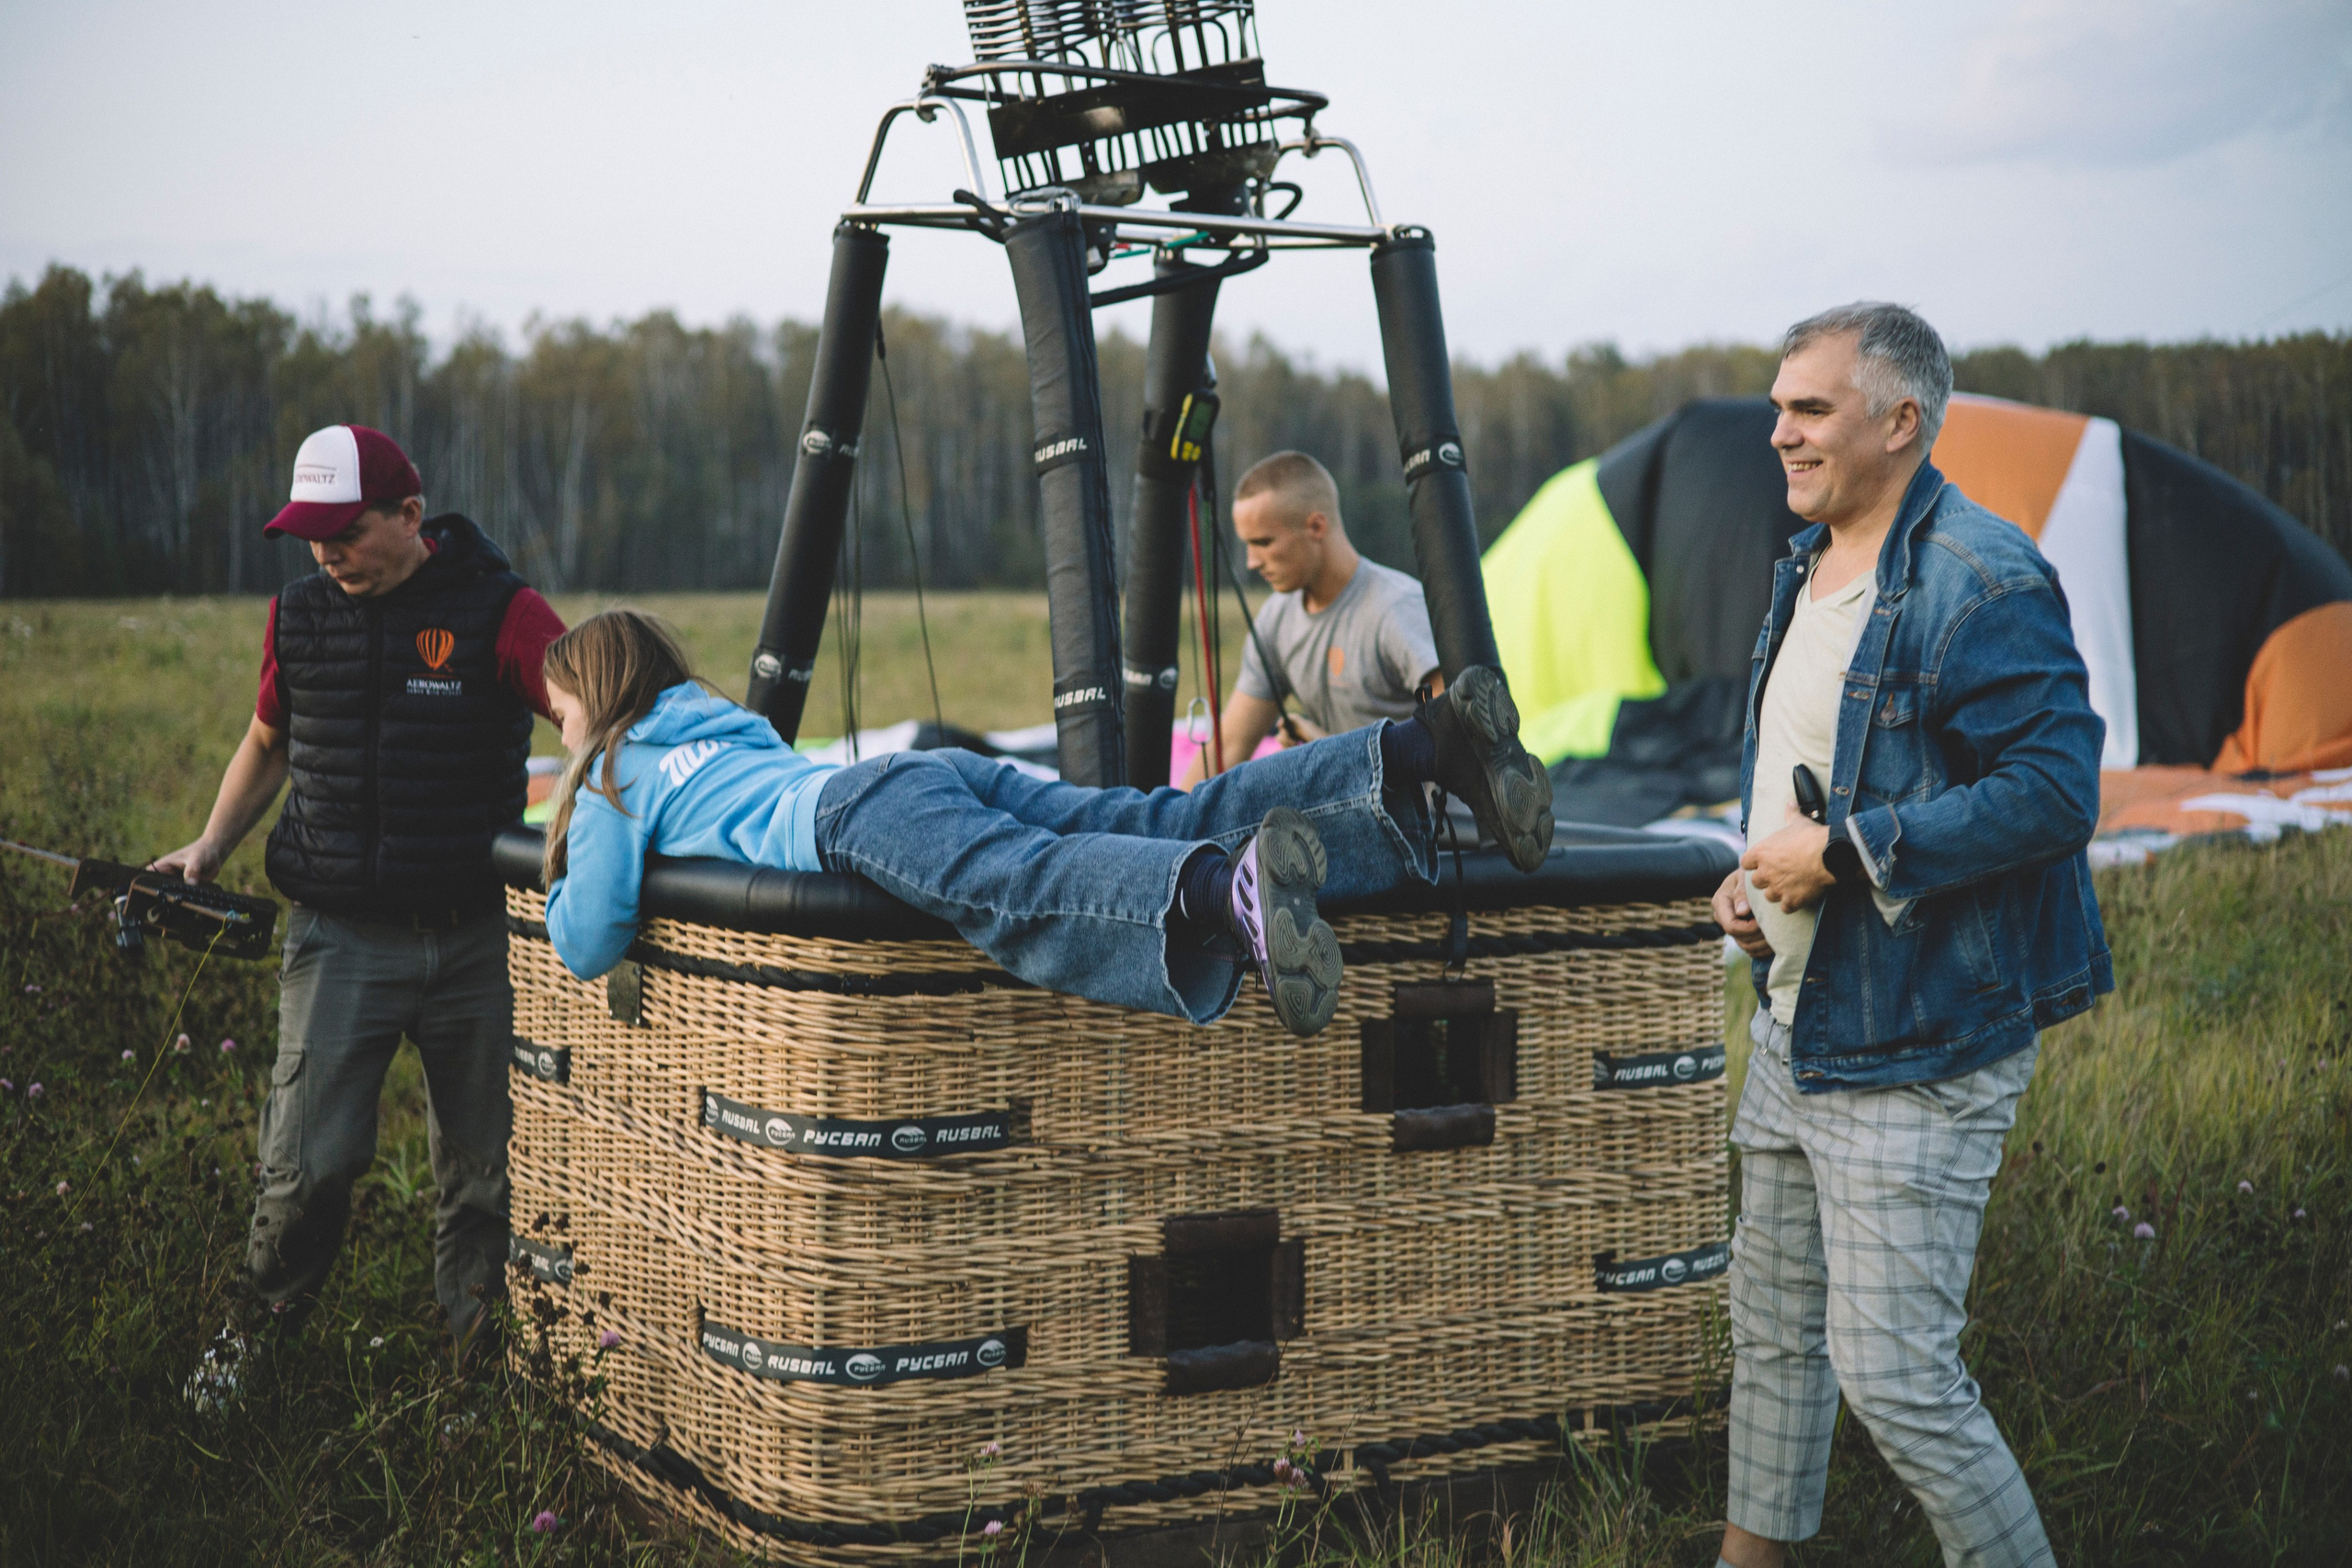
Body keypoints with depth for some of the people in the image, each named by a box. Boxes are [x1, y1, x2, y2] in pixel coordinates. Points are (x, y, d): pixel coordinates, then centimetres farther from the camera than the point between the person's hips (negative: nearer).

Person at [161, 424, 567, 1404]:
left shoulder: (498, 612, -5)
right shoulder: (298, 614, 7)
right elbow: (268, 744, 22)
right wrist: (209, 849, 12)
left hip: (475, 937, -1)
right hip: (341, 936, 1)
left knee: (483, 1165, 7)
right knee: (310, 1157, -4)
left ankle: (475, 1351, 23)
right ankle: (260, 1328, 21)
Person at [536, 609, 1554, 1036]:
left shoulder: (615, 777, 20)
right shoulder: (732, 730, 42)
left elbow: (589, 943, 11)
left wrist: (563, 888, 34)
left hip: (863, 811, -7)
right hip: (958, 773, 7)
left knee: (1024, 896, -34)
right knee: (1171, 824, -8)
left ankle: (1231, 887, -65)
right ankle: (1423, 750, -24)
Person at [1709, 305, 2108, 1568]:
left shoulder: (1983, 579, -17)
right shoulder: (1808, 568, 13)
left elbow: (2056, 787, -24)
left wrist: (1842, 852, -22)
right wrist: (1754, 872, 8)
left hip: (1916, 1048, -10)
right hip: (1798, 1024, 10)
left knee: (1892, 1372, -8)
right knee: (1772, 1322, 20)